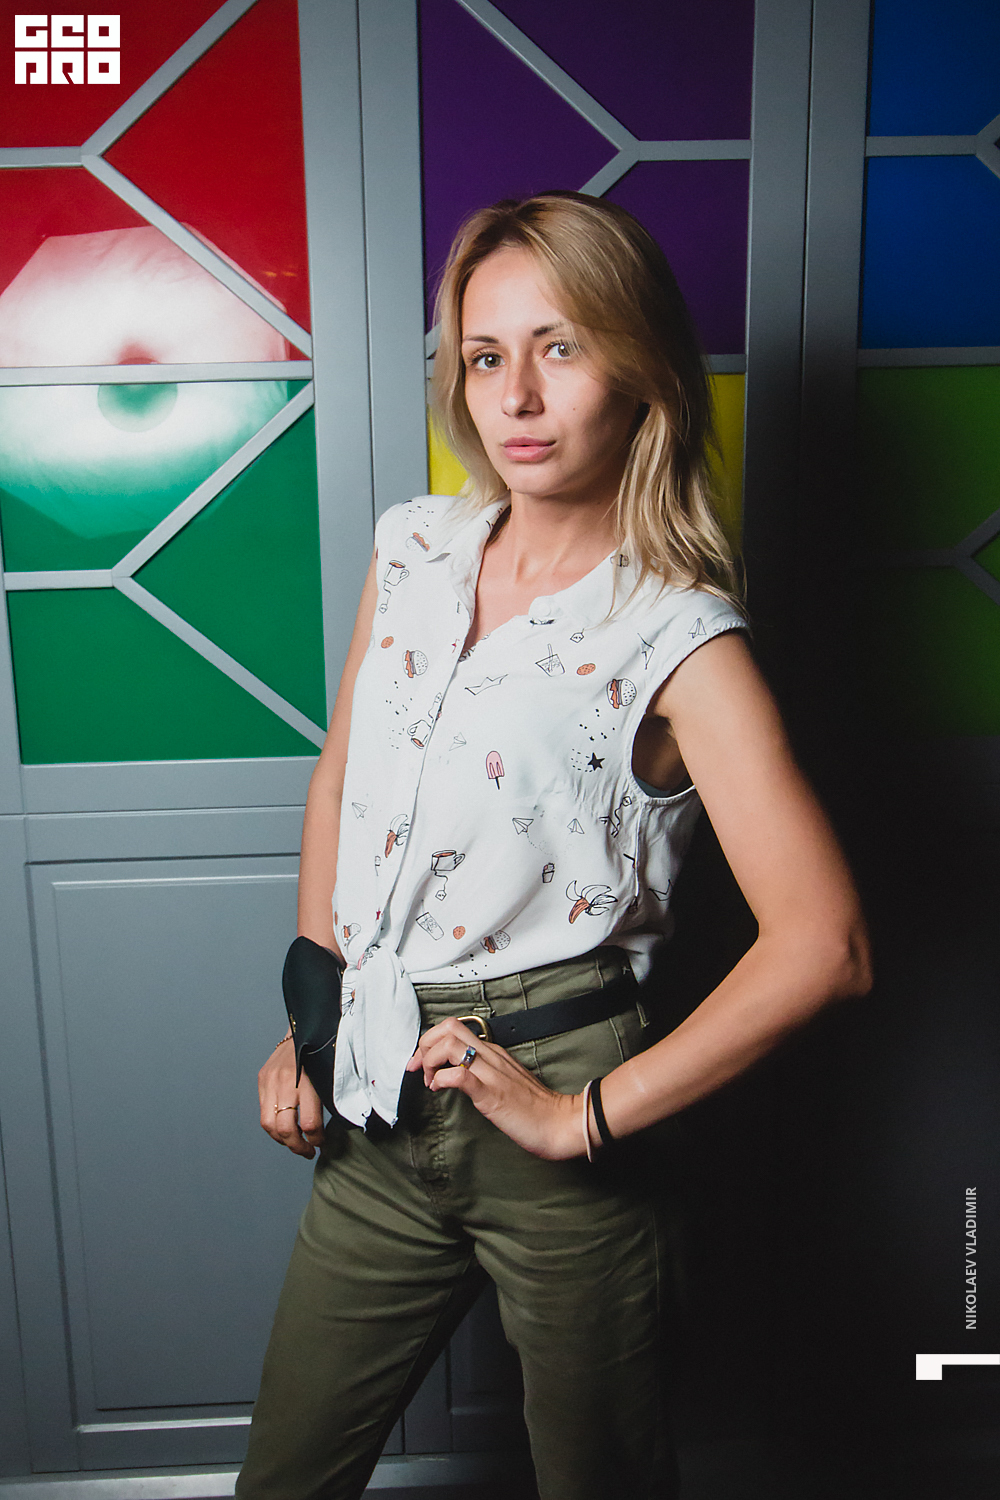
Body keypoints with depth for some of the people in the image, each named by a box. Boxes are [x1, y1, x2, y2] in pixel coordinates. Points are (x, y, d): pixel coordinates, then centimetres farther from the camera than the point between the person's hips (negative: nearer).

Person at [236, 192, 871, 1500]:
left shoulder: (680, 641, -15)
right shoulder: (412, 551, 1)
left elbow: (824, 945, -21)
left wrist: (588, 1114, -17)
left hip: (549, 1101, -4)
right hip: (381, 1107, 5)